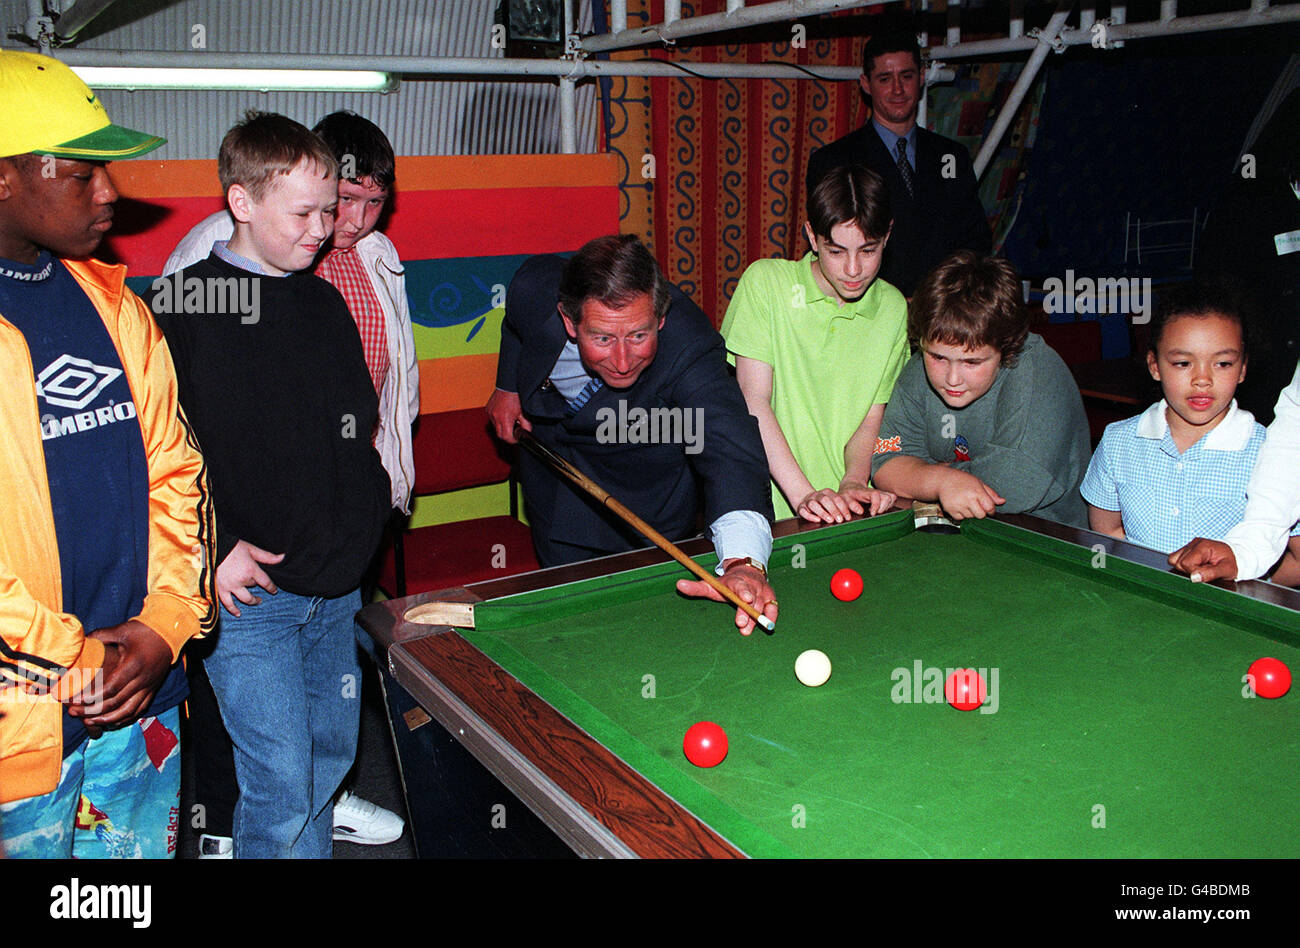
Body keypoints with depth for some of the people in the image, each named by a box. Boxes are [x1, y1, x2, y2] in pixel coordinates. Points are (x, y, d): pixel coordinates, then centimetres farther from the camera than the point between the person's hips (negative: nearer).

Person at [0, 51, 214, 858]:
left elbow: (174, 466, 8)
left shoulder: (110, 300, 7)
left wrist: (165, 623, -2)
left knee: (145, 845, 19)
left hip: (140, 695, 5)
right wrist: (71, 658, -13)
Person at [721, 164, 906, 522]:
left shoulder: (893, 308, 7)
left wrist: (853, 483, -12)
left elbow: (871, 419, 7)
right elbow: (753, 401, -10)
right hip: (768, 501, -2)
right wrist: (803, 494, -19)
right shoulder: (765, 281, -4)